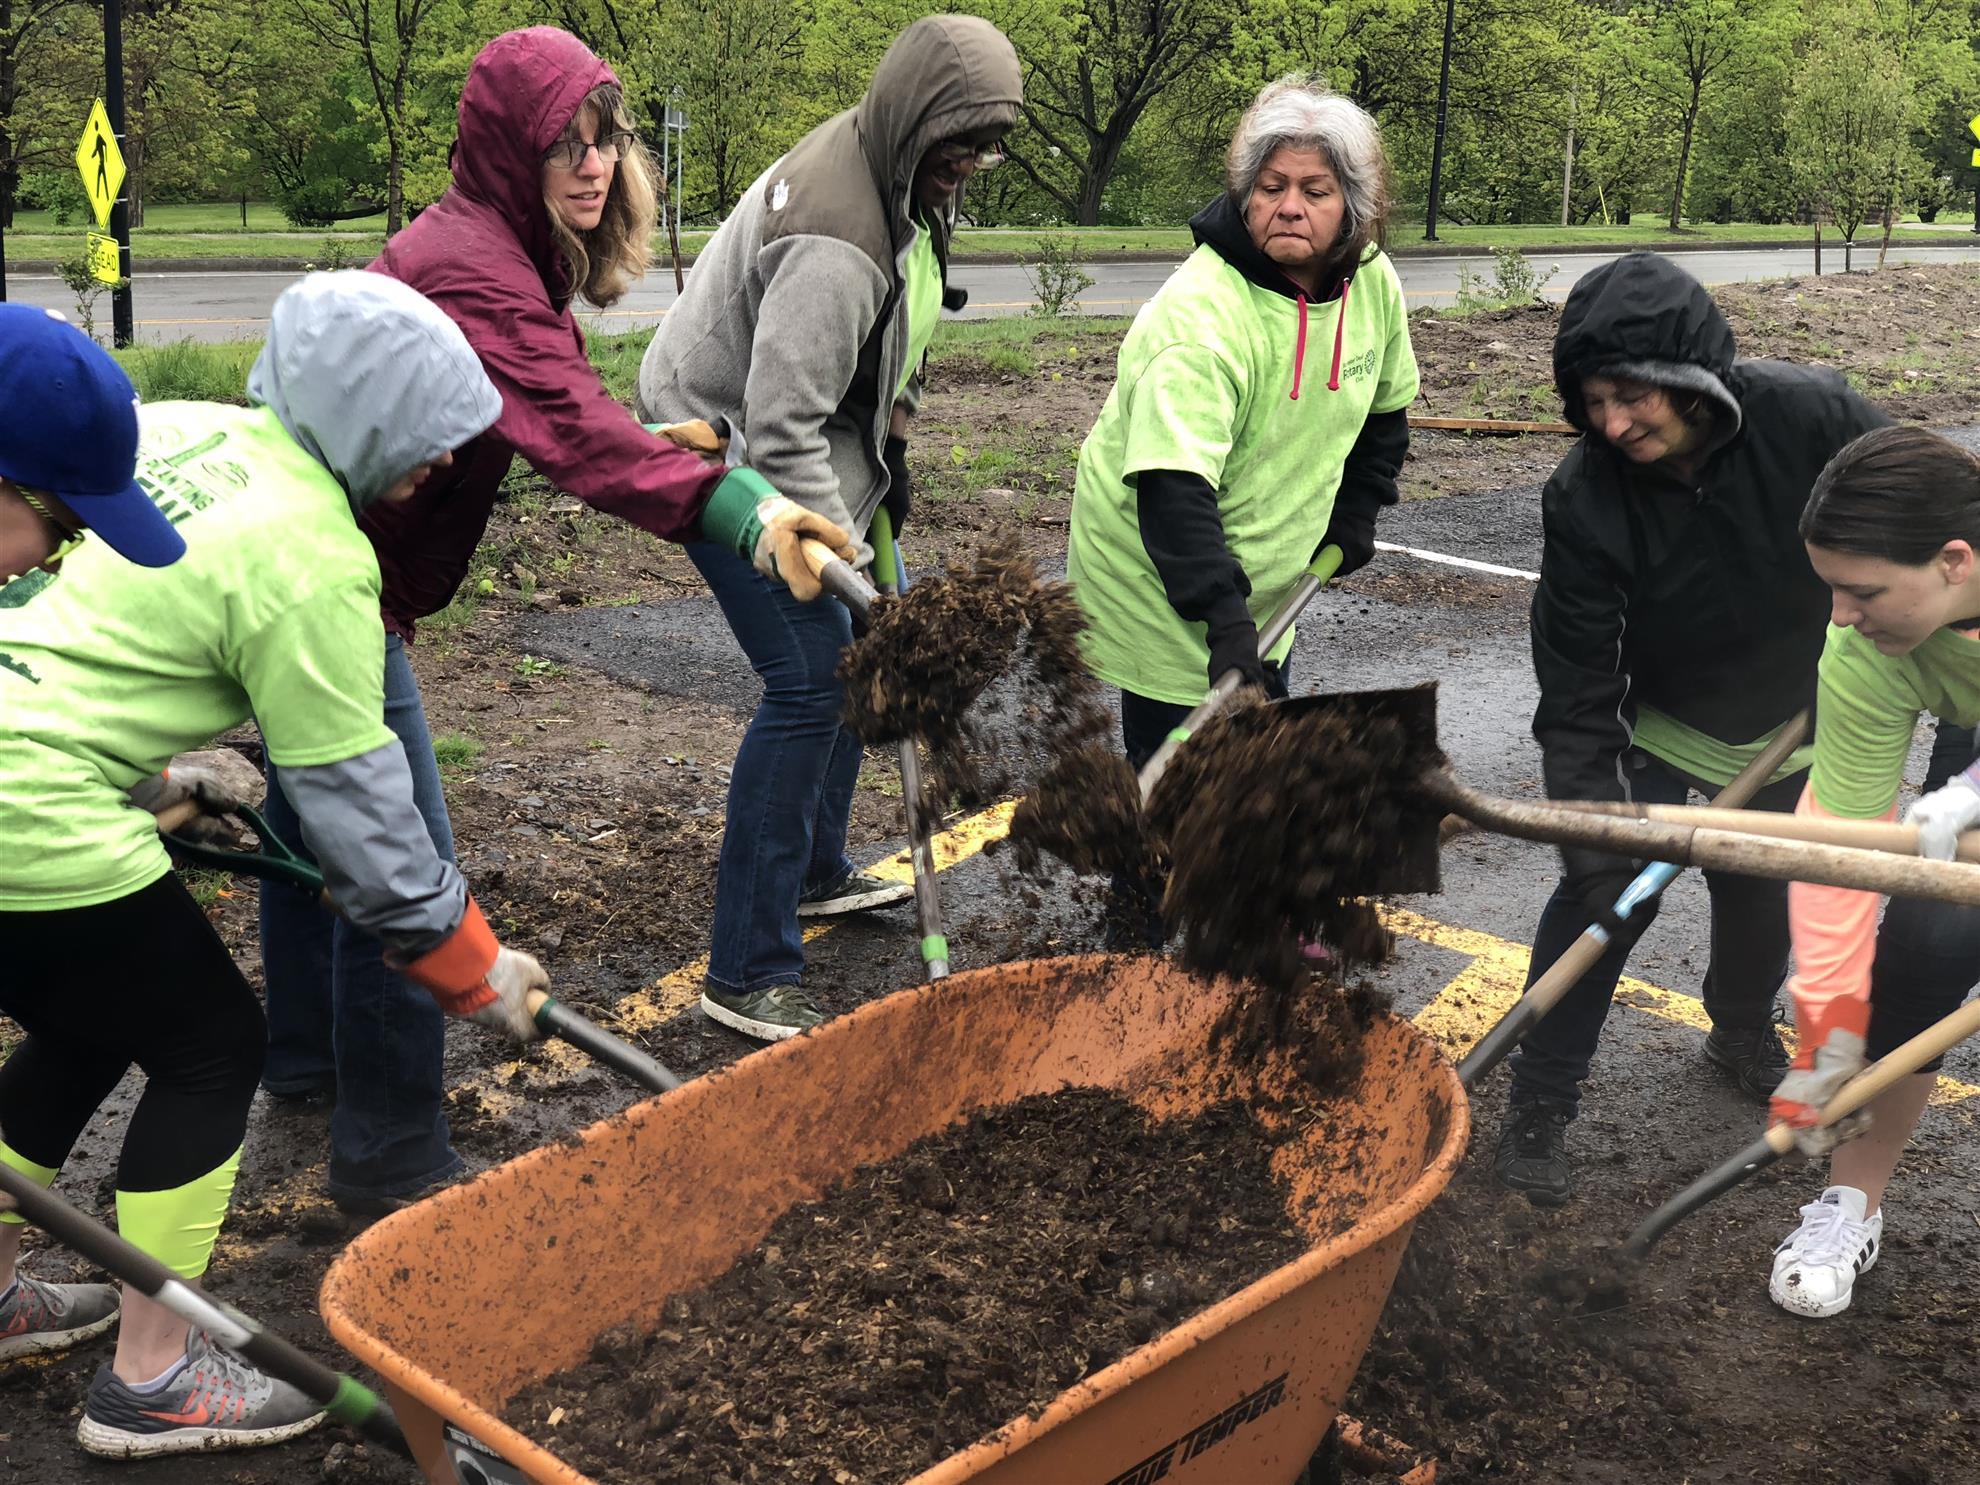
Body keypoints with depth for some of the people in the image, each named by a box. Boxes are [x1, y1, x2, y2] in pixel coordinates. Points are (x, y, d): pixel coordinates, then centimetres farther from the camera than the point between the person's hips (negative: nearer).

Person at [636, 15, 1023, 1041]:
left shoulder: (902, 179, -1)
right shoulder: (836, 240, -32)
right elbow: (781, 433, -34)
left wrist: (893, 444, 13)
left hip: (795, 438, 10)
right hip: (723, 448, -10)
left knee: (855, 653, 16)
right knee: (810, 680, -15)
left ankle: (817, 872, 34)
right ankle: (747, 975, -9)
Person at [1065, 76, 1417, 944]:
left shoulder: (1371, 283, -6)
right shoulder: (1202, 314, -30)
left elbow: (1383, 408, 14)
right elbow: (1173, 487, -38)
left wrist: (1356, 512, 9)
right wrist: (1221, 615, -44)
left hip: (1262, 572, 8)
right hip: (1156, 575, -8)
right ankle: (1141, 948, 13)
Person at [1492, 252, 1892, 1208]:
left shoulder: (1813, 416, -30)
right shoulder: (1583, 499, -30)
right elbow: (1575, 691, -27)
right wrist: (1591, 835, -31)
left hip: (1801, 726, 2)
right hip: (1666, 728, -2)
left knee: (1763, 894, 18)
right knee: (1599, 895, -11)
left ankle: (1743, 1032, 49)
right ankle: (1541, 1096, 6)